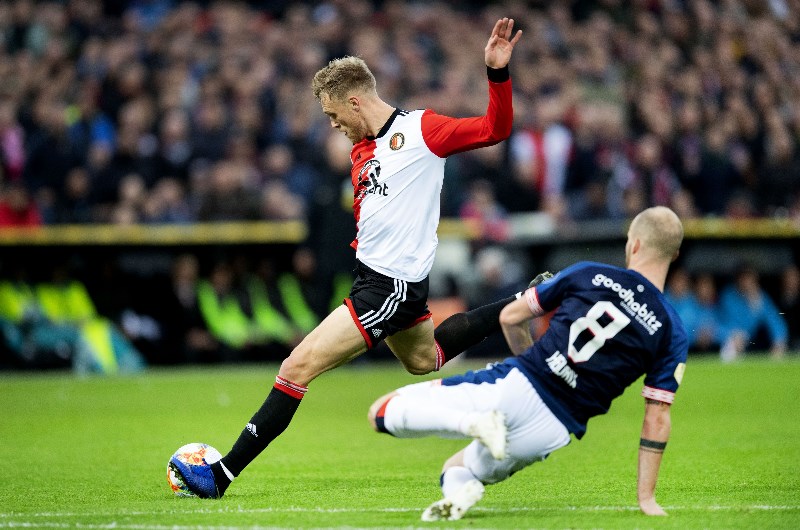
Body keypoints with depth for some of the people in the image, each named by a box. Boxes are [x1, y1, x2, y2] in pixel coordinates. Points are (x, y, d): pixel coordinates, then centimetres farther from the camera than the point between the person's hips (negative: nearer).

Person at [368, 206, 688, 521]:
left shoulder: (588, 275, 2)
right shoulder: (672, 336, 2)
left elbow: (509, 317, 12)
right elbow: (657, 419, 2)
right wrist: (646, 498, 9)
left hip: (511, 387, -2)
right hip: (551, 431, 2)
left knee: (382, 412, 10)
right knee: (455, 469, 30)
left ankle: (474, 422, -15)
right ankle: (461, 486, -8)